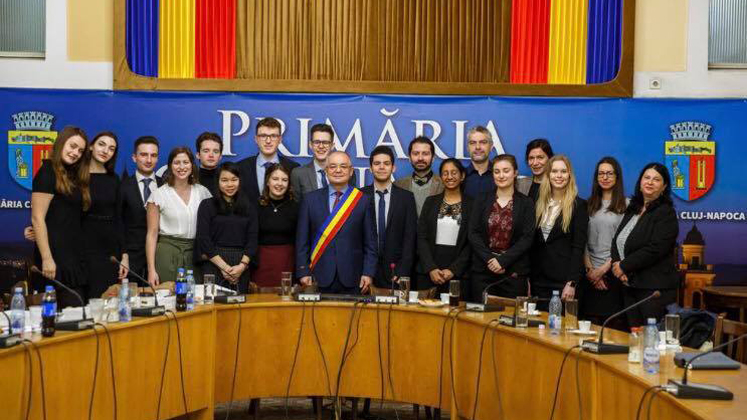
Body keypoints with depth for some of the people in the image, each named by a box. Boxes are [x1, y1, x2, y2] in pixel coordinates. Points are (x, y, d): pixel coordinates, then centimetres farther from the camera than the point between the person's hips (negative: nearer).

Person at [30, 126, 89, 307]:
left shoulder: (73, 176, 17)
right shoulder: (47, 172, -7)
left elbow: (73, 217, 13)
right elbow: (37, 219, -13)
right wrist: (47, 259, -19)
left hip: (74, 254, 8)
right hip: (56, 254, -8)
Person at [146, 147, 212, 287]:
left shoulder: (202, 192, 7)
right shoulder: (159, 194, -1)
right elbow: (152, 233, -2)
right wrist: (151, 270, -8)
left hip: (194, 254, 2)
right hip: (167, 252, -2)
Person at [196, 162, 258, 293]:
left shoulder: (249, 207, 12)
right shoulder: (207, 205, 5)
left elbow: (252, 239, 6)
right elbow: (203, 239, -3)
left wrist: (242, 265, -9)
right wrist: (224, 266, -10)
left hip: (241, 267, 2)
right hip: (214, 263, -2)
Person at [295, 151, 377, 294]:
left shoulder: (363, 200, 4)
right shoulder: (310, 199, 6)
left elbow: (370, 243, 4)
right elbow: (302, 240, 5)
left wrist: (368, 273, -5)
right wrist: (303, 272, -2)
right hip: (319, 279, 0)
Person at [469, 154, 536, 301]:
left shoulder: (526, 203, 4)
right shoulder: (482, 199, 9)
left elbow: (527, 238, -4)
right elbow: (473, 233, 2)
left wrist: (502, 260, -13)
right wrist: (489, 259, -11)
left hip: (514, 272, -1)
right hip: (482, 272, 2)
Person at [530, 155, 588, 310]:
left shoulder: (578, 205, -4)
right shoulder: (540, 204, 11)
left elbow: (578, 247, -9)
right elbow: (533, 243, 11)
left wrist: (572, 283, -15)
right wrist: (527, 277, 5)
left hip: (563, 280, -5)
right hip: (539, 279, 5)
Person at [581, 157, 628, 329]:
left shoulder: (626, 205, 0)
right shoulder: (590, 204, 12)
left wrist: (604, 268, -10)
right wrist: (590, 269, -4)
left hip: (614, 271, -3)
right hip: (591, 274, 3)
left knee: (615, 324, -3)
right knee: (591, 325, 2)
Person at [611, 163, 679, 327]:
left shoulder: (666, 213, -7)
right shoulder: (632, 209, 15)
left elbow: (655, 249, -17)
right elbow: (617, 240, 12)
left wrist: (624, 266, -11)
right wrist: (616, 263, -7)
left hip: (655, 289, -7)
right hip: (630, 286, 7)